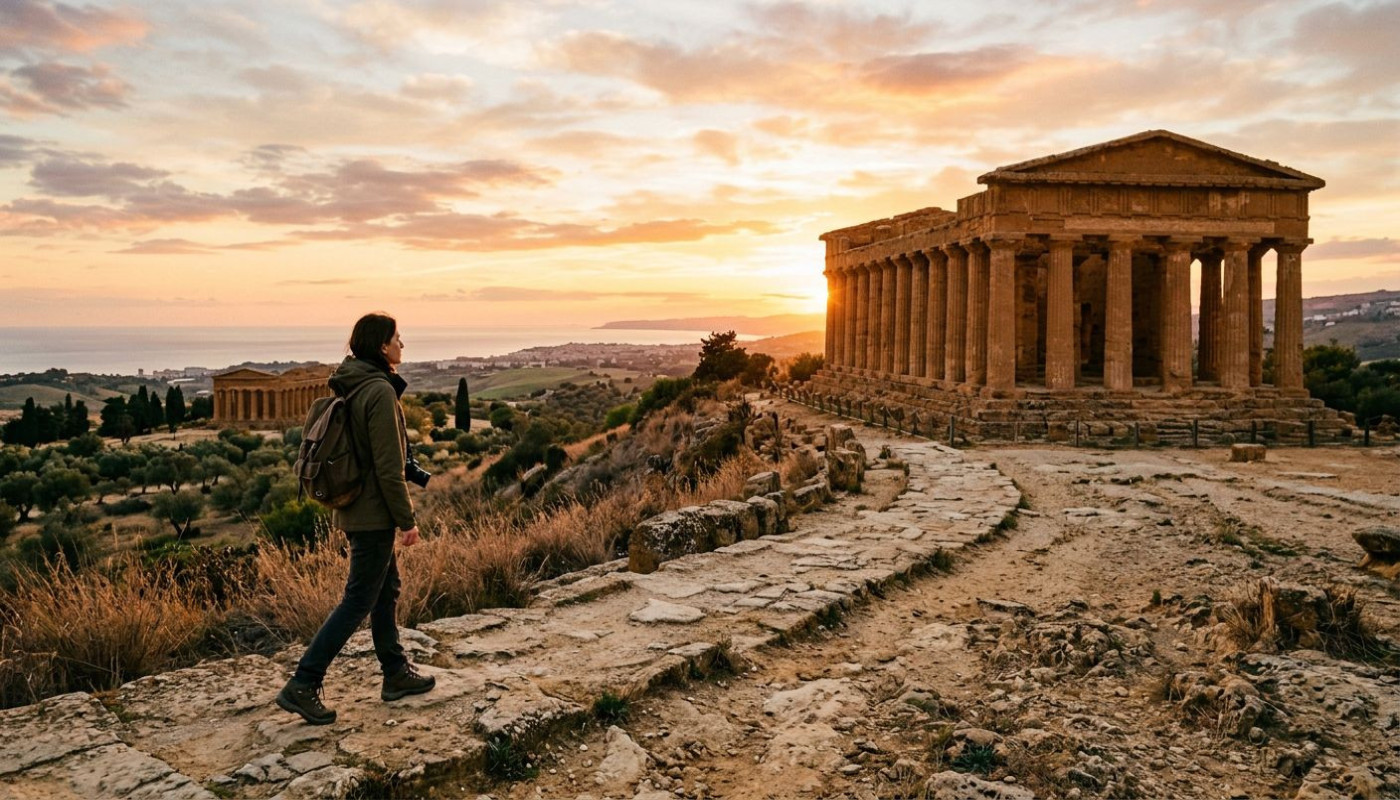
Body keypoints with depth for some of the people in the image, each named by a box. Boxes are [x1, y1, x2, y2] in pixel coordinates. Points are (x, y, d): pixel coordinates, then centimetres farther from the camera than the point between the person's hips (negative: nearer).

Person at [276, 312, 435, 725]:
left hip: (354, 507, 10)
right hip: (374, 513, -10)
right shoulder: (381, 392, -20)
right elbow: (389, 467, -21)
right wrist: (407, 519, -15)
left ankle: (397, 674, 30)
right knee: (358, 602, -1)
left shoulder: (351, 386, 8)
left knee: (386, 590, 18)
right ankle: (302, 686, 5)